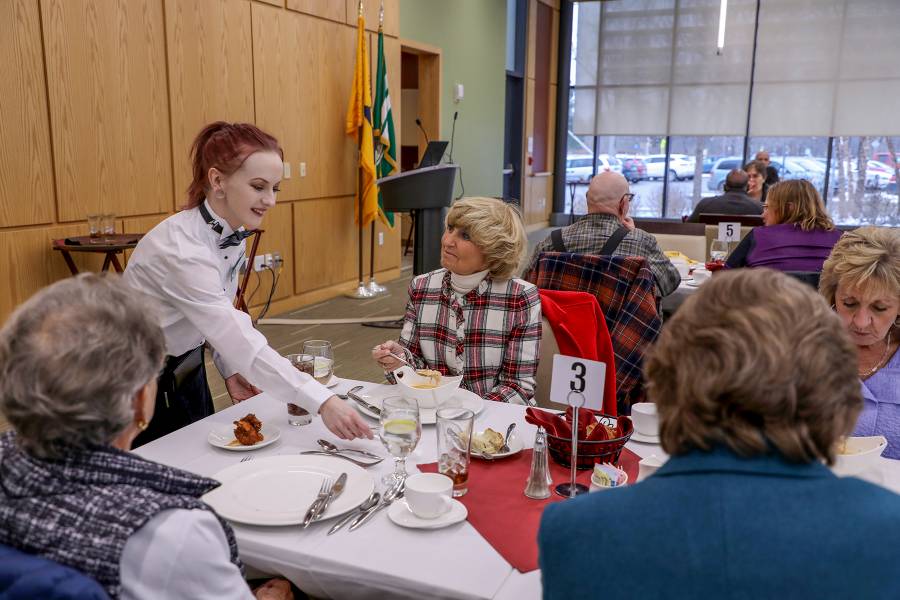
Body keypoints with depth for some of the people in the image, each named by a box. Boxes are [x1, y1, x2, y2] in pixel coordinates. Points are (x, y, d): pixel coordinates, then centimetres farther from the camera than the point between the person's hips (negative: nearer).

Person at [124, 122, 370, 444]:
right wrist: (322, 402, -41)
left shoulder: (233, 233, -6)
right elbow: (244, 344, -38)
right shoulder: (182, 249, -32)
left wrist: (229, 369, -8)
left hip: (186, 370, 7)